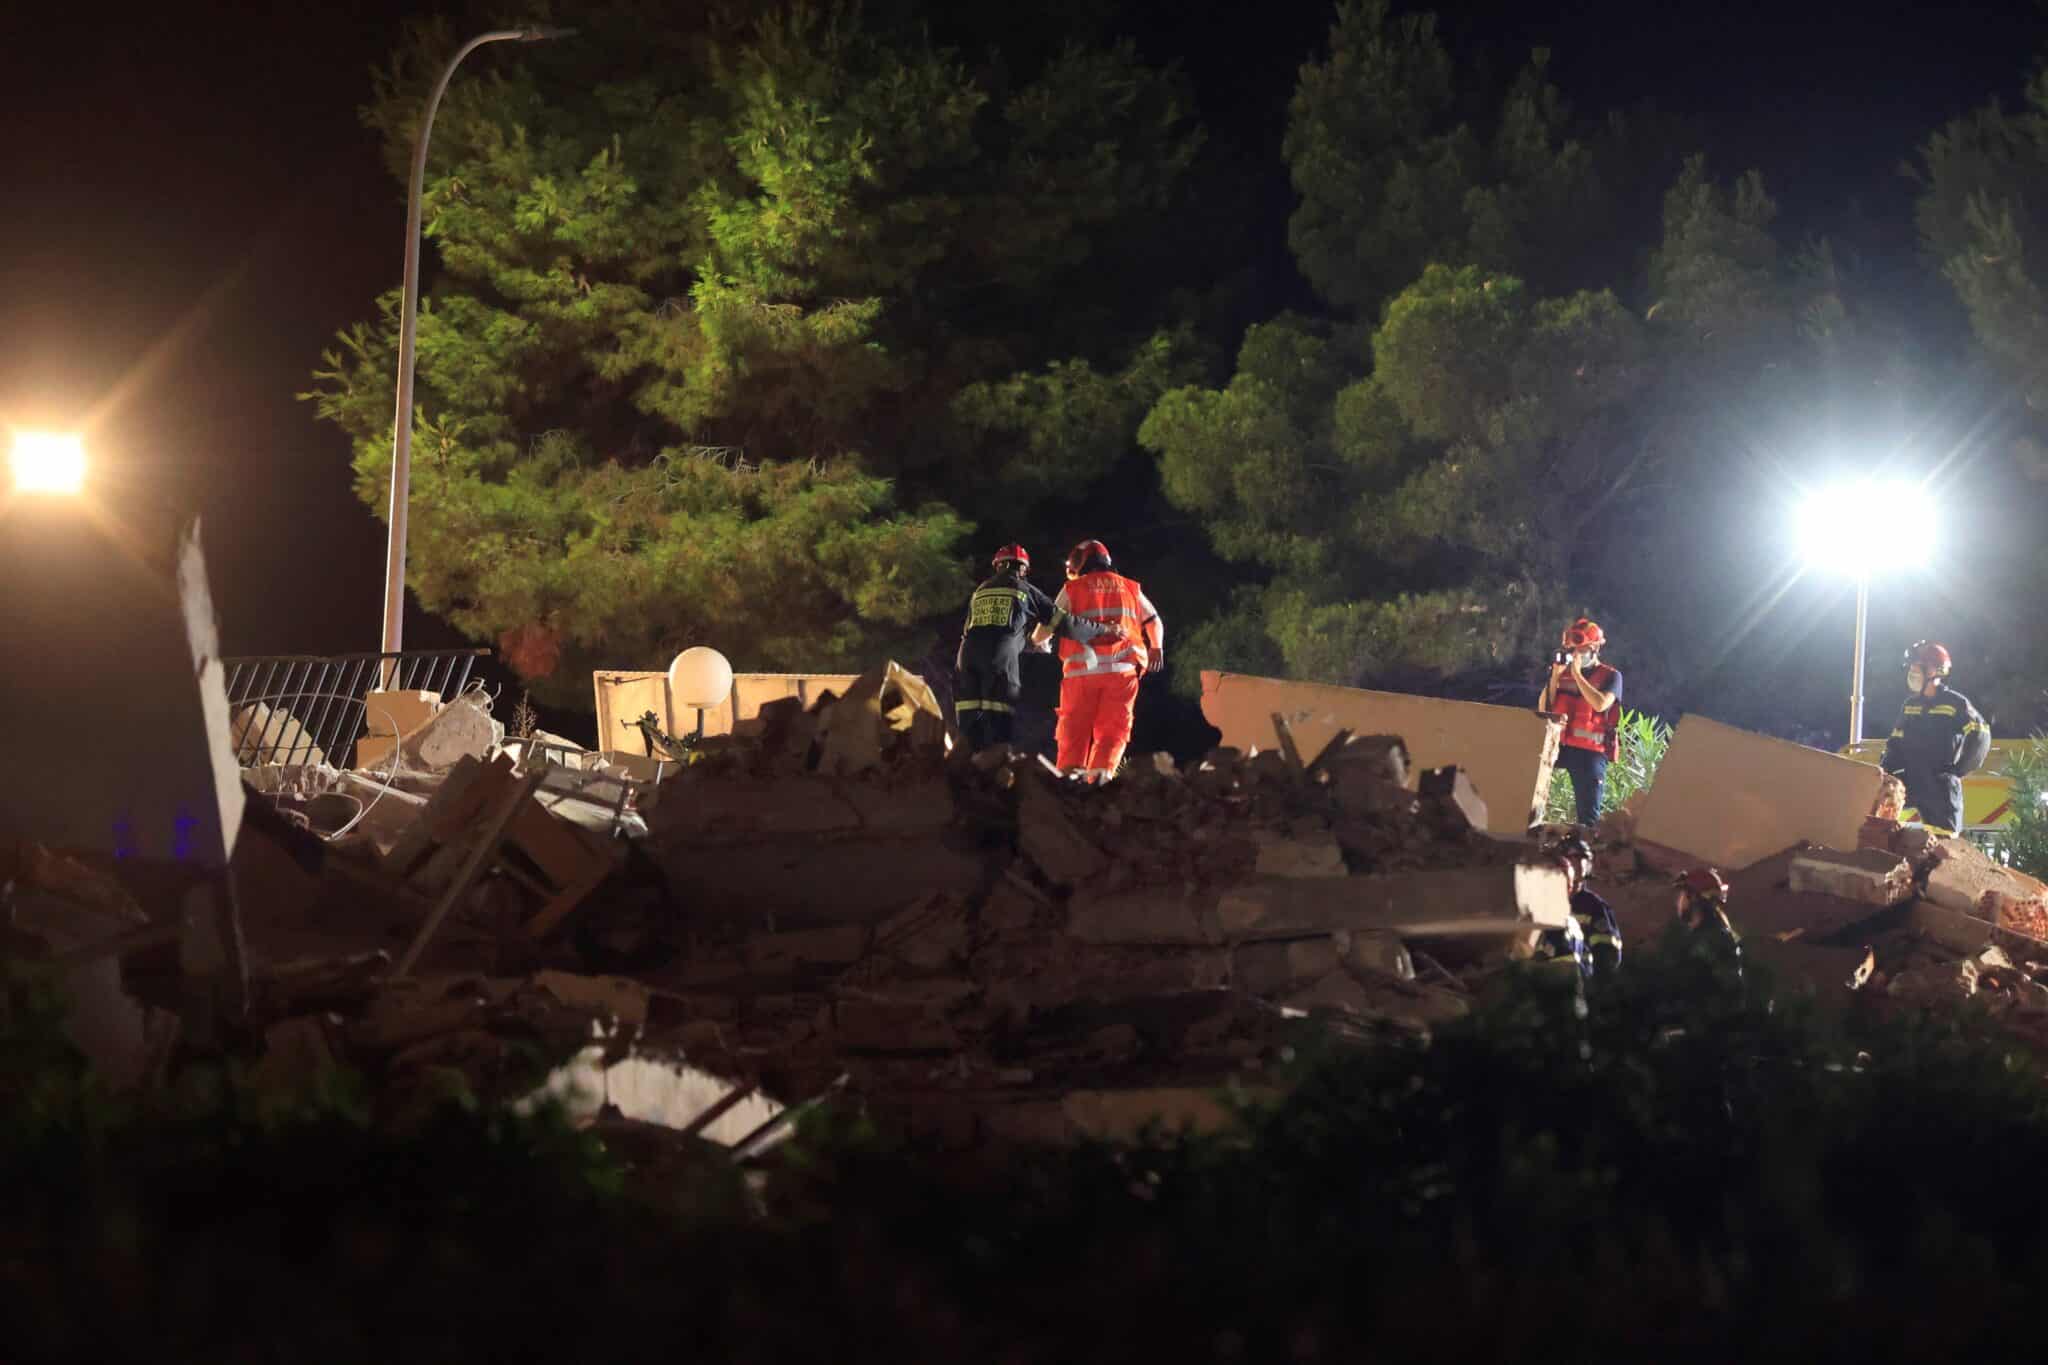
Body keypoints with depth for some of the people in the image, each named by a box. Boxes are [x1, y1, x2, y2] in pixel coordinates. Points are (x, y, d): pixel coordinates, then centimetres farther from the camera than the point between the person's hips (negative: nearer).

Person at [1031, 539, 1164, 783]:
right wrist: (1156, 650, 38)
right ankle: (1101, 772, -15)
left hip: (1082, 668, -1)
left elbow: (1048, 625, 6)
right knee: (1113, 727, 2)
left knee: (1075, 726, 5)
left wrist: (1033, 641, 24)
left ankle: (1071, 769, -8)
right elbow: (1154, 622, 23)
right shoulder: (1130, 588, 16)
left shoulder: (1072, 589, 7)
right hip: (1122, 669, 1)